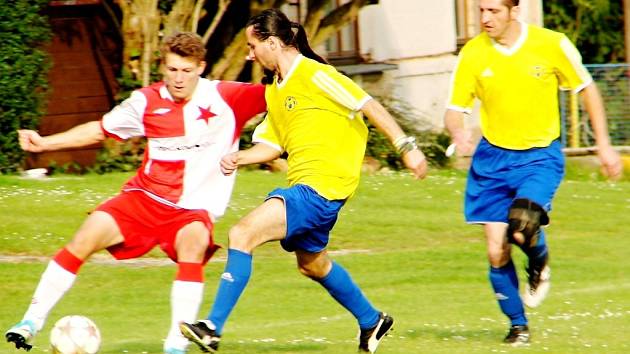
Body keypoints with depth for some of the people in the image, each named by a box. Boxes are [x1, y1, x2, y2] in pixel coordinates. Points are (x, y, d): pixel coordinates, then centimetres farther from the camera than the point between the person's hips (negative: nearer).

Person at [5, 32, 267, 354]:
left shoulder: (225, 98, -7)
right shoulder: (147, 102, 1)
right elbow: (100, 129, 14)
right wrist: (45, 143, 7)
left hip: (193, 208, -2)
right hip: (144, 196, 2)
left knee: (193, 241, -35)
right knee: (87, 236, -17)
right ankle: (32, 321, -7)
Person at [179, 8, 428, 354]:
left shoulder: (313, 75, -14)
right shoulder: (274, 89, 12)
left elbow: (369, 106, -13)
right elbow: (274, 144, 18)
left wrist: (406, 147, -15)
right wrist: (239, 157, 0)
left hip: (320, 187, -10)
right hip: (302, 185, 10)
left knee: (242, 234, -20)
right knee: (312, 263, 27)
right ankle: (371, 322, 47)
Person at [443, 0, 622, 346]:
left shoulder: (551, 45, -11)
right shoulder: (472, 54, -7)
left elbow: (586, 89, 4)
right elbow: (454, 110, -2)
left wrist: (604, 145, 4)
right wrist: (458, 133, -26)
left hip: (541, 156, -2)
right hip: (493, 158, 2)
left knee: (521, 228, -27)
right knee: (496, 251, -2)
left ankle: (539, 264, 9)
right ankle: (518, 324, 20)